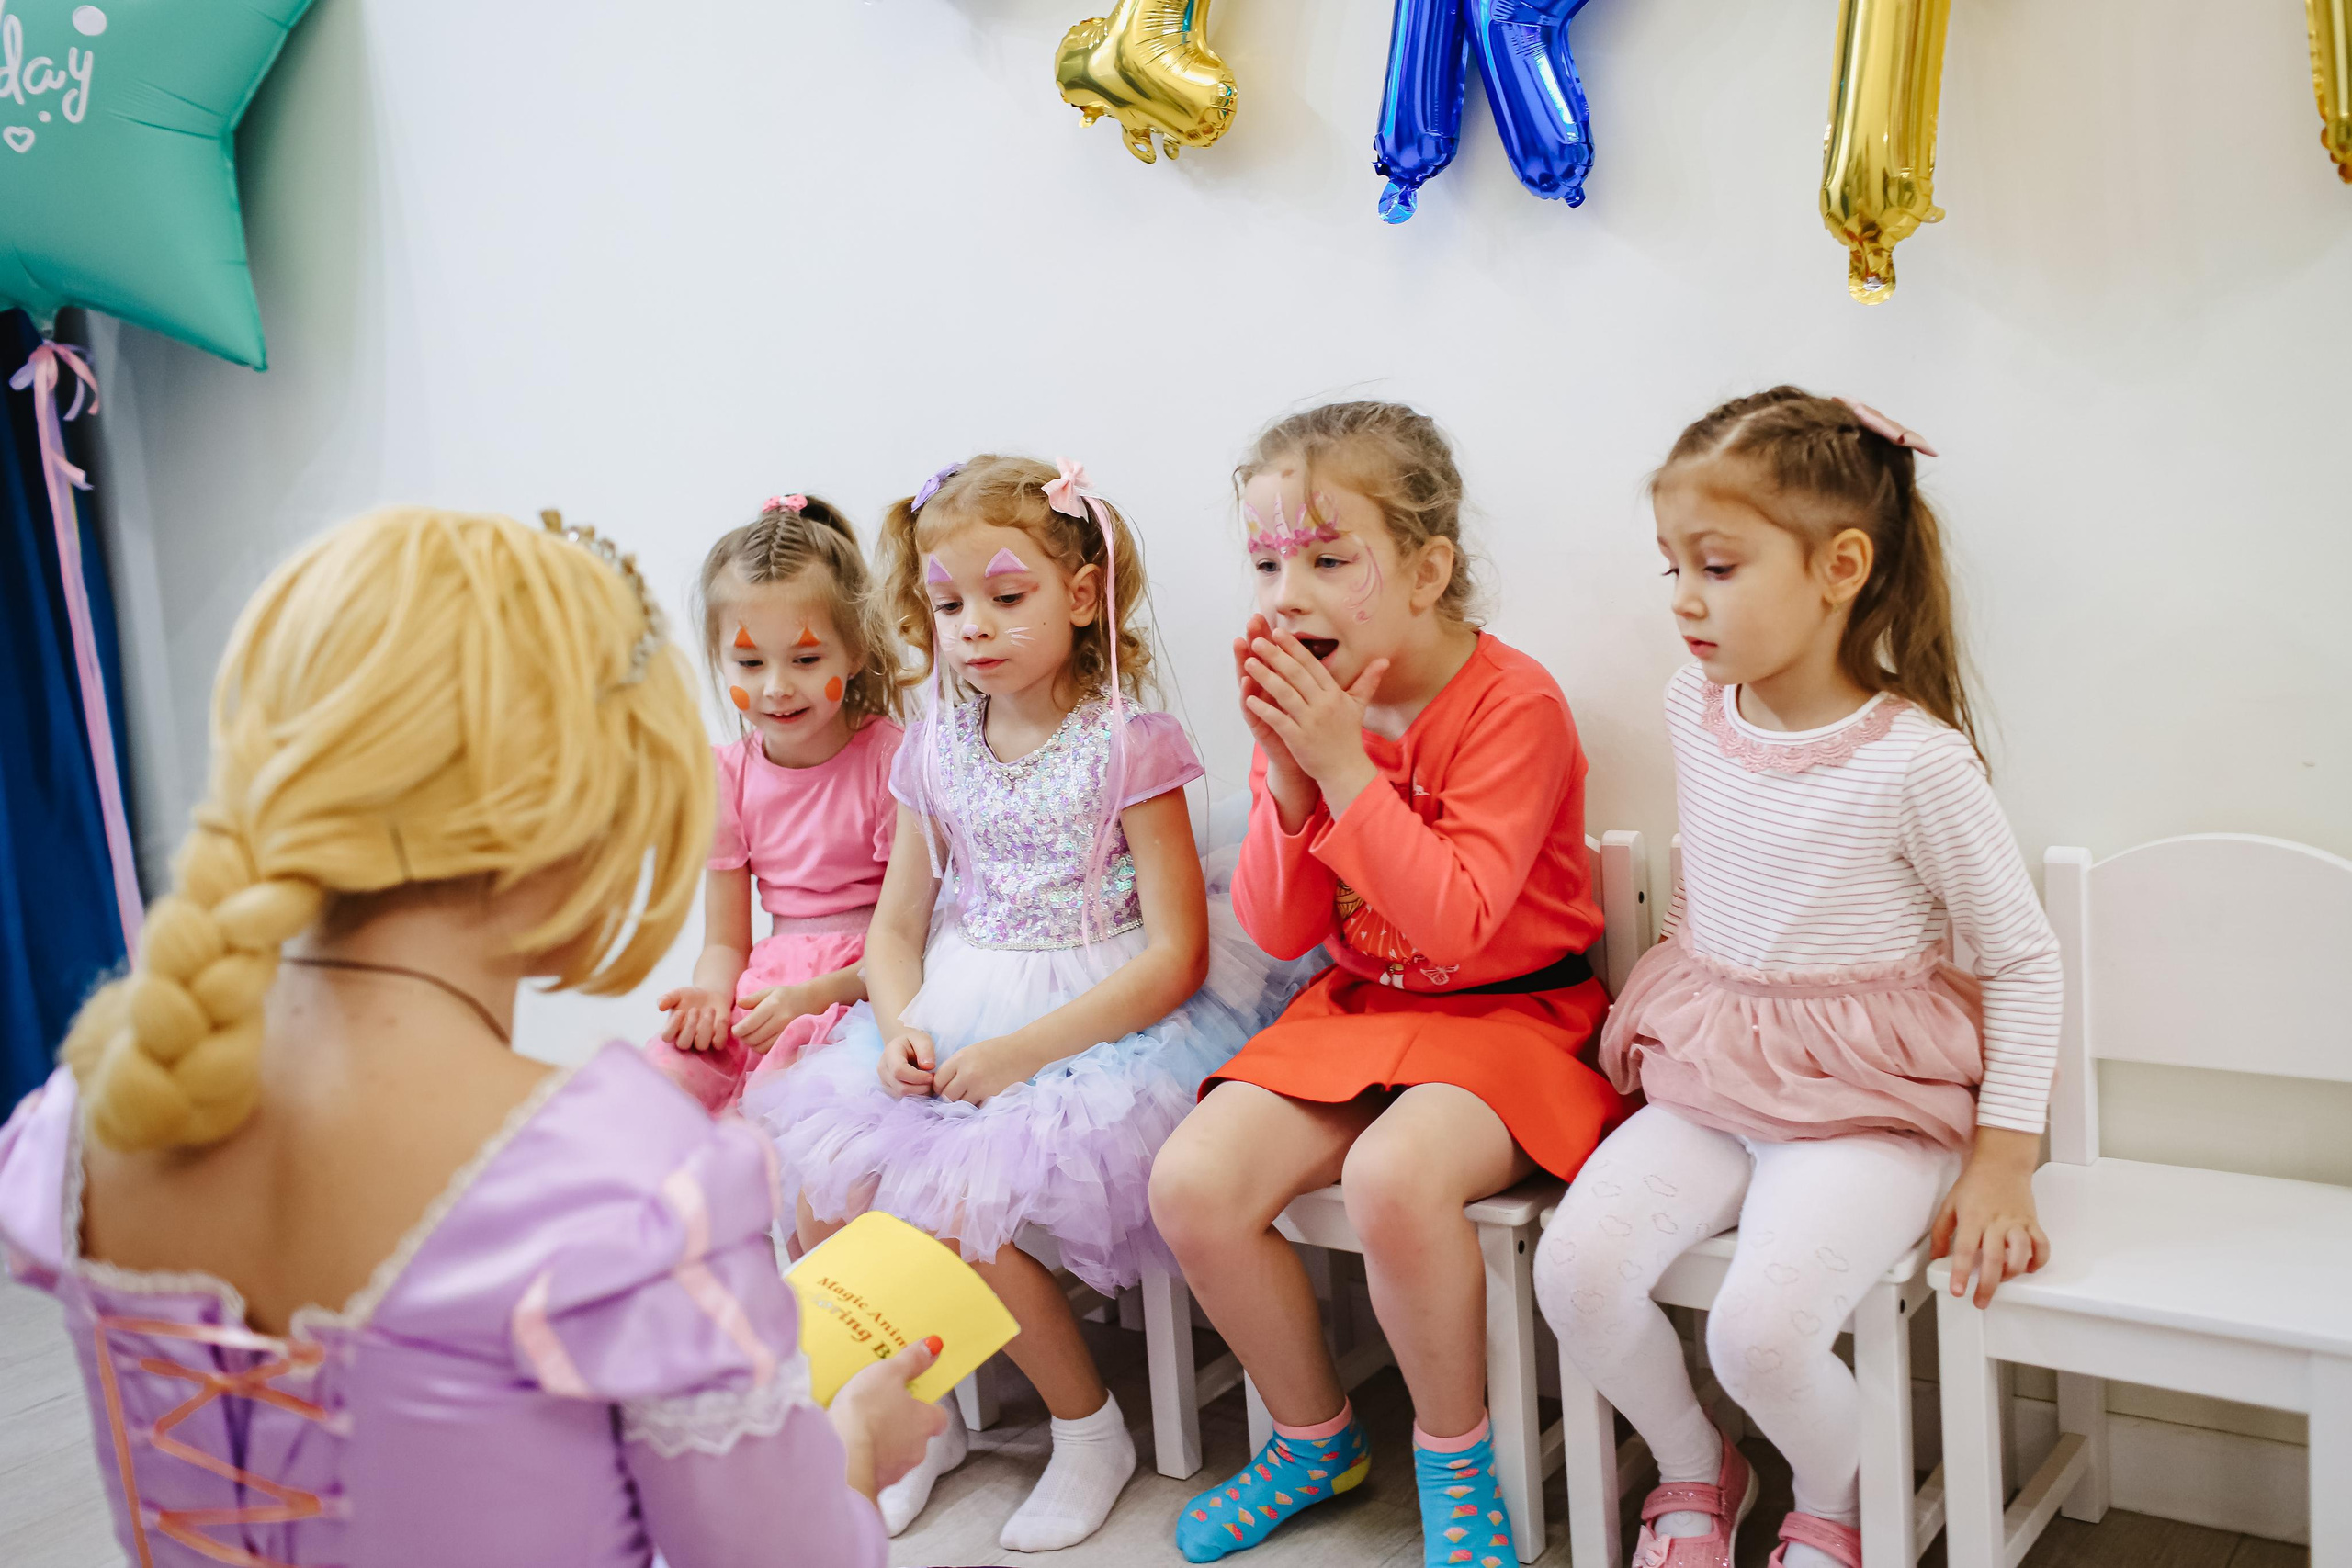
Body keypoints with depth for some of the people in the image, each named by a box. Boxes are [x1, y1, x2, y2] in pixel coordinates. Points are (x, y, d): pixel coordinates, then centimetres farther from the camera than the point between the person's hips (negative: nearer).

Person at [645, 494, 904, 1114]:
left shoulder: (891, 759, -9)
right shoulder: (727, 776, 7)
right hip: (765, 987, 5)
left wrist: (813, 995, -20)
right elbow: (725, 941, 10)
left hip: (868, 991, -5)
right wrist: (711, 991, -12)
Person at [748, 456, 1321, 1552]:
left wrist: (1019, 1052, -20)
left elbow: (1176, 955, -14)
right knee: (829, 1203, -9)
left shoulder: (1129, 745, -10)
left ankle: (1090, 1425, 5)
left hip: (1101, 1022, -6)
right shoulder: (936, 749, 7)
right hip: (957, 1014, 6)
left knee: (953, 1212, -22)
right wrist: (902, 1030, -9)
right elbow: (896, 925, 13)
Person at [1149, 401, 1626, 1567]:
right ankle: (1316, 1437, 11)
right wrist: (1288, 779, -14)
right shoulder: (1302, 699, 2)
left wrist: (1345, 764, -26)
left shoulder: (1511, 702, -16)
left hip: (1511, 1018, -6)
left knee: (1393, 1175, -35)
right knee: (1191, 1184, -15)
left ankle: (1454, 1456, -6)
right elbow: (1279, 931, 2)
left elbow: (1452, 924, -24)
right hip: (1356, 1013, 6)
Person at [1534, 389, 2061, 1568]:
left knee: (1759, 1329, -25)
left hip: (1865, 1105, -5)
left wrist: (2002, 1163, -9)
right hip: (1706, 1081, 5)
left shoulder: (1914, 757, -15)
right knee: (1576, 1269, -15)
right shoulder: (1695, 712, 2)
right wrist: (1658, 1009, 14)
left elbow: (2022, 960, -6)